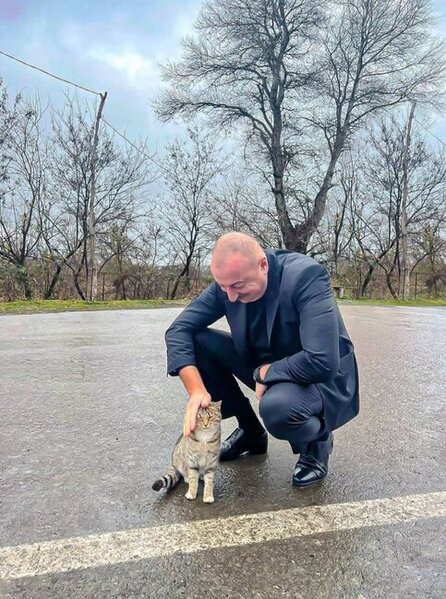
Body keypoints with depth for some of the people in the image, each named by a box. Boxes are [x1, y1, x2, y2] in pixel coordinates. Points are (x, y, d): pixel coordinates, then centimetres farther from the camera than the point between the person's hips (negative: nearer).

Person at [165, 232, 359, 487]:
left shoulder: (306, 275, -29)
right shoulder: (229, 281, -13)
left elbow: (322, 362, -36)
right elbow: (179, 329, -11)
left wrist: (265, 372, -22)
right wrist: (196, 389, -24)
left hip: (322, 377, -6)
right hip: (265, 368, 6)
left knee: (276, 406, -38)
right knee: (198, 342, -11)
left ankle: (318, 441, 1)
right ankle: (250, 431, 8)